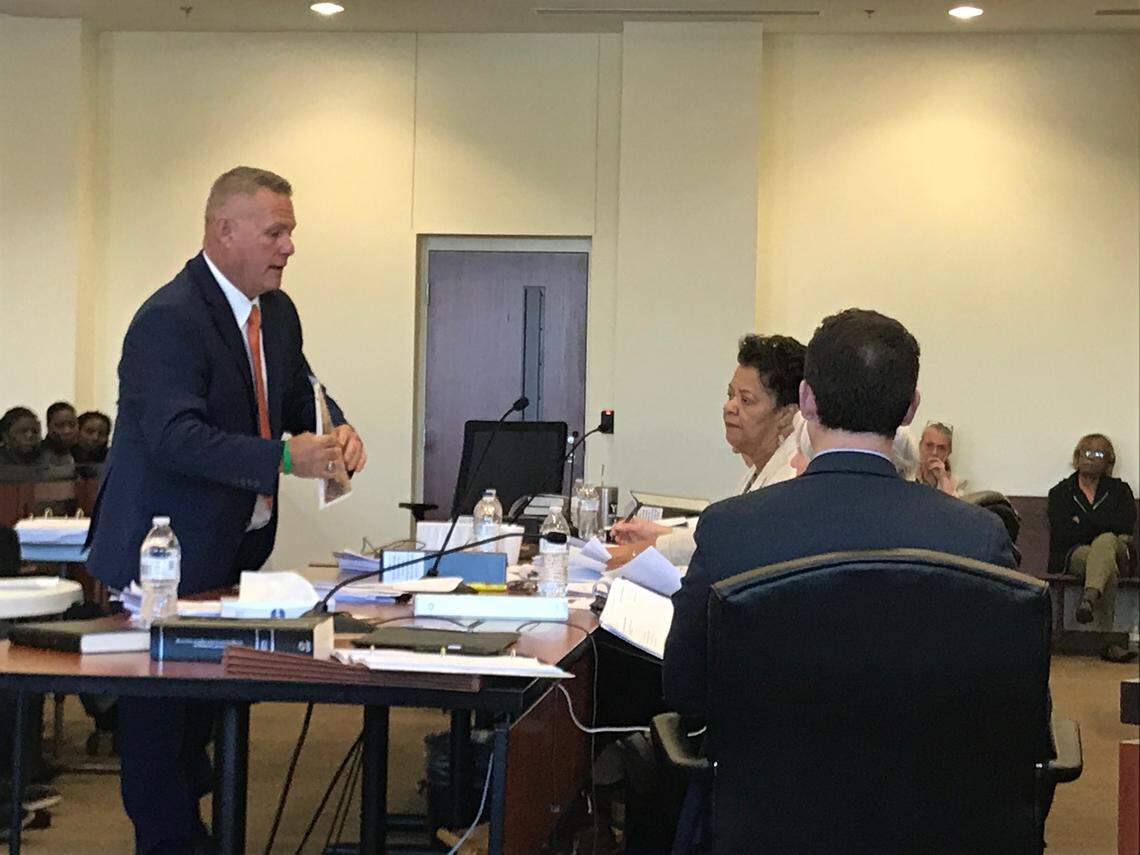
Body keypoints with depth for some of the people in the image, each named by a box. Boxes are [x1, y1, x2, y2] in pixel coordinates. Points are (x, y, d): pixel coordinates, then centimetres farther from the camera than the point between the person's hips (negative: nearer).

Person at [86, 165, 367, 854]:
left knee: (206, 693, 18)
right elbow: (178, 437, -29)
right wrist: (284, 456, -36)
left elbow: (301, 400, 17)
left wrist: (334, 431, -6)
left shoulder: (278, 312, 9)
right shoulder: (170, 319, -20)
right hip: (167, 554, -8)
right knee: (160, 703, 0)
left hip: (235, 549, 9)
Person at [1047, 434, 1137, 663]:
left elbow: (1127, 523, -5)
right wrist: (1102, 525, -5)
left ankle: (1089, 598, -63)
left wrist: (1083, 520, -6)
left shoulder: (1119, 490, 16)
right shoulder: (1060, 492, 13)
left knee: (1104, 542, -37)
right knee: (1108, 565, -37)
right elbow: (1061, 535, -4)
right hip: (1071, 555, -1)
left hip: (1115, 551, 1)